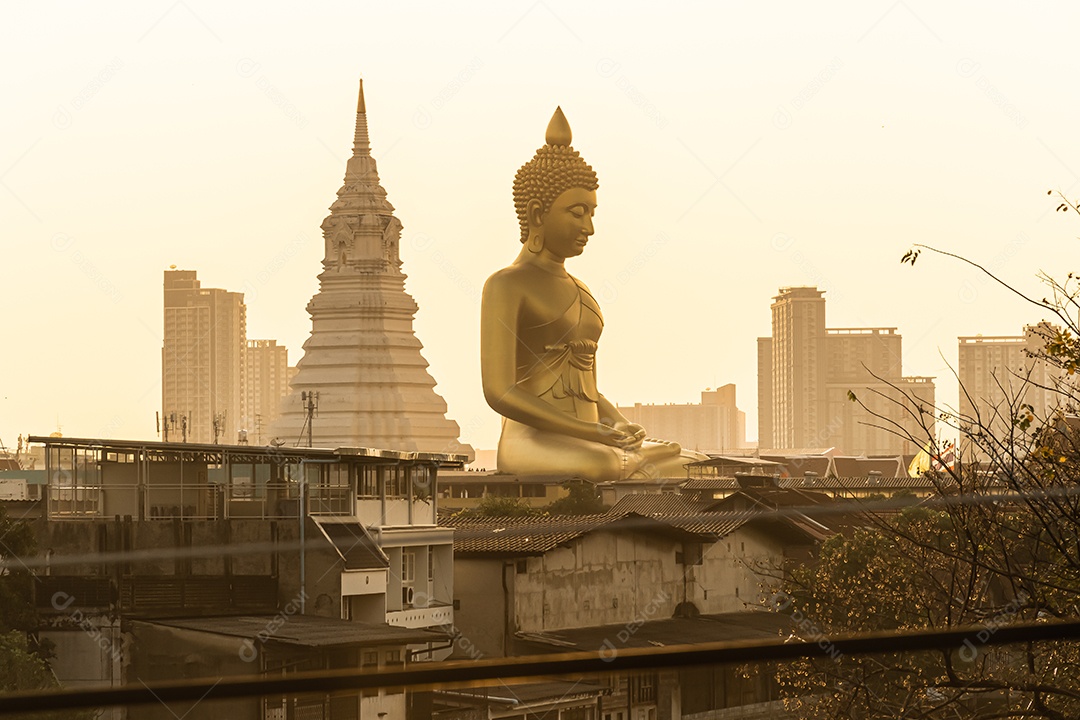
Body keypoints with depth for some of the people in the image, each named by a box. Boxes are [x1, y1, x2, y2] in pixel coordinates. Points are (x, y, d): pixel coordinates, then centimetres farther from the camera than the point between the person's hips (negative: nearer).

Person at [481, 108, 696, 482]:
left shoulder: (577, 292, 23)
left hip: (587, 451, 8)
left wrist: (624, 428, 0)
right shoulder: (505, 286, -3)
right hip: (533, 446, -8)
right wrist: (599, 434, -20)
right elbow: (500, 392, -14)